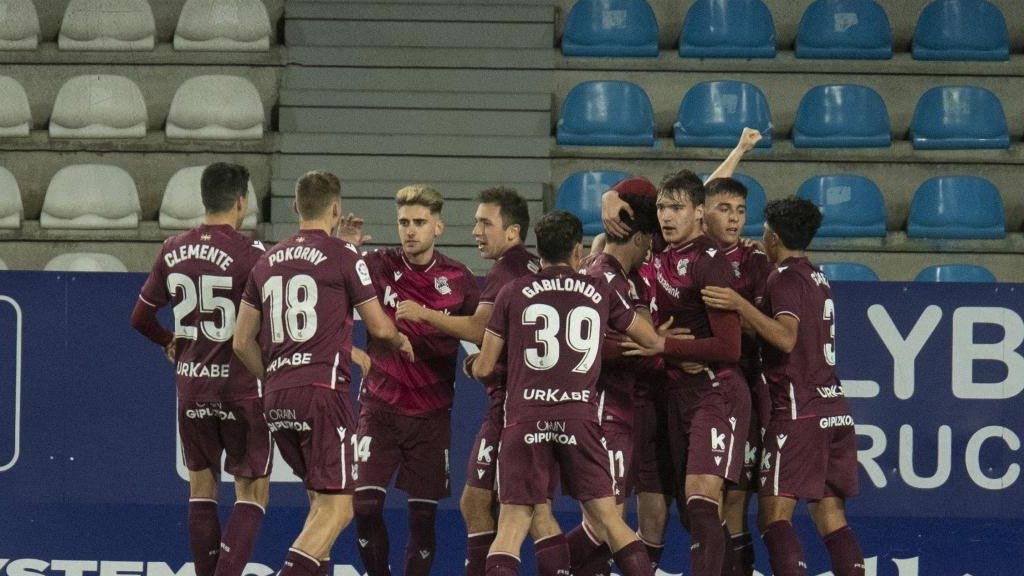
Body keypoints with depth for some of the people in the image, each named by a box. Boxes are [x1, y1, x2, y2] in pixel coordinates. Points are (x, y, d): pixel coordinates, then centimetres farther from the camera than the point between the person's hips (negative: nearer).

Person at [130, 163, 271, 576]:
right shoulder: (249, 253, -14)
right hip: (241, 387, -5)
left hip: (191, 385, 5)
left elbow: (140, 319, 12)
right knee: (252, 493, 2)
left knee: (202, 486, 16)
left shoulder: (172, 251, 3)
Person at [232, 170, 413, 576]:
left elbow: (242, 342, 16)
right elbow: (379, 327, 6)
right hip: (323, 391, -6)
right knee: (337, 507, -7)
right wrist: (401, 341, 28)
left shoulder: (268, 261, 15)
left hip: (277, 401, 6)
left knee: (321, 501, 20)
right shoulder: (343, 256, -2)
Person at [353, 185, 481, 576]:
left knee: (423, 515, 2)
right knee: (365, 503, -11)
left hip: (431, 413, 1)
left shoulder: (458, 279, 1)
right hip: (380, 407, -1)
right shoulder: (378, 266, -2)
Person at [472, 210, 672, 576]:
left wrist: (473, 365, 34)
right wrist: (656, 345, 48)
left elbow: (483, 368, 11)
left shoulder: (513, 294, 8)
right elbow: (655, 343, 25)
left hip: (525, 416, -1)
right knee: (606, 517, 8)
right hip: (580, 416, 1)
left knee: (512, 525, -1)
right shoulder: (600, 293, 13)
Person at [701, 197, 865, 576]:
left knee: (774, 513, -9)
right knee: (830, 514, 7)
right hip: (834, 408, 8)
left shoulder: (785, 278, -7)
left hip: (799, 411, -8)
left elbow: (787, 338, -22)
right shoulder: (817, 278, 19)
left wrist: (740, 304, -26)